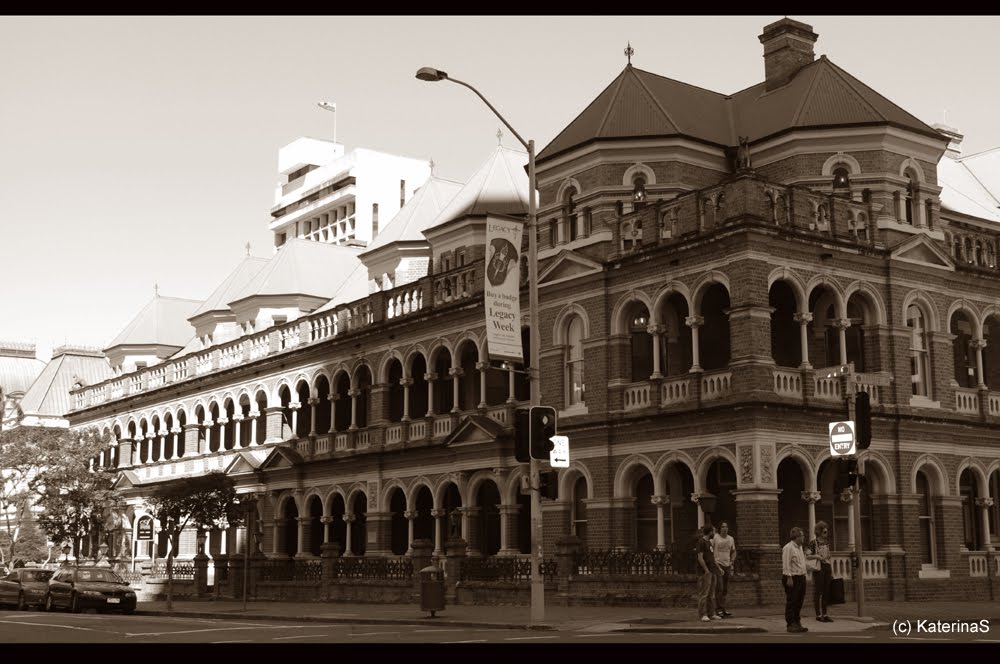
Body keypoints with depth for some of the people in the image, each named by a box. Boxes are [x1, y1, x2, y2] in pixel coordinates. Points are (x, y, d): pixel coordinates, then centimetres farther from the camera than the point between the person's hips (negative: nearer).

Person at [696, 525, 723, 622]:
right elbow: (700, 558, -16)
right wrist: (706, 570, -18)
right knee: (704, 594, -8)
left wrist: (717, 567, 17)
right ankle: (703, 615, -8)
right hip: (705, 572, -9)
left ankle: (711, 614, 14)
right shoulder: (701, 542, -10)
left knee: (711, 594, 10)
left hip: (712, 571, 9)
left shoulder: (709, 542, 19)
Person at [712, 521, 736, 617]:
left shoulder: (731, 539, 11)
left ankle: (723, 608, 17)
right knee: (719, 588, -11)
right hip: (717, 565, -6)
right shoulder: (715, 537, -6)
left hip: (727, 565, 6)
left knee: (725, 589, 9)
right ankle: (719, 609, -10)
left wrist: (732, 561, 9)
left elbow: (733, 551, 24)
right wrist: (713, 562, -13)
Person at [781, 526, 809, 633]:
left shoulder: (799, 547, 16)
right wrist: (789, 578, -22)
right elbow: (786, 564, -18)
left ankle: (797, 623, 19)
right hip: (792, 578, -9)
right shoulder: (788, 548, -13)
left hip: (801, 577, 9)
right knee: (791, 602, -5)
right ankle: (790, 624, 0)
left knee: (799, 601, 12)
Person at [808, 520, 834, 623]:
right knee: (817, 592, -2)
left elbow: (829, 558, 16)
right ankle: (818, 615, 3)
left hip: (827, 568, 6)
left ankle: (824, 614, 14)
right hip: (818, 569, -6)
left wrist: (832, 572, 14)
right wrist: (817, 557, -24)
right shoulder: (813, 543, -6)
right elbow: (807, 556, -10)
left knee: (826, 592, 7)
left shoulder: (827, 542, 12)